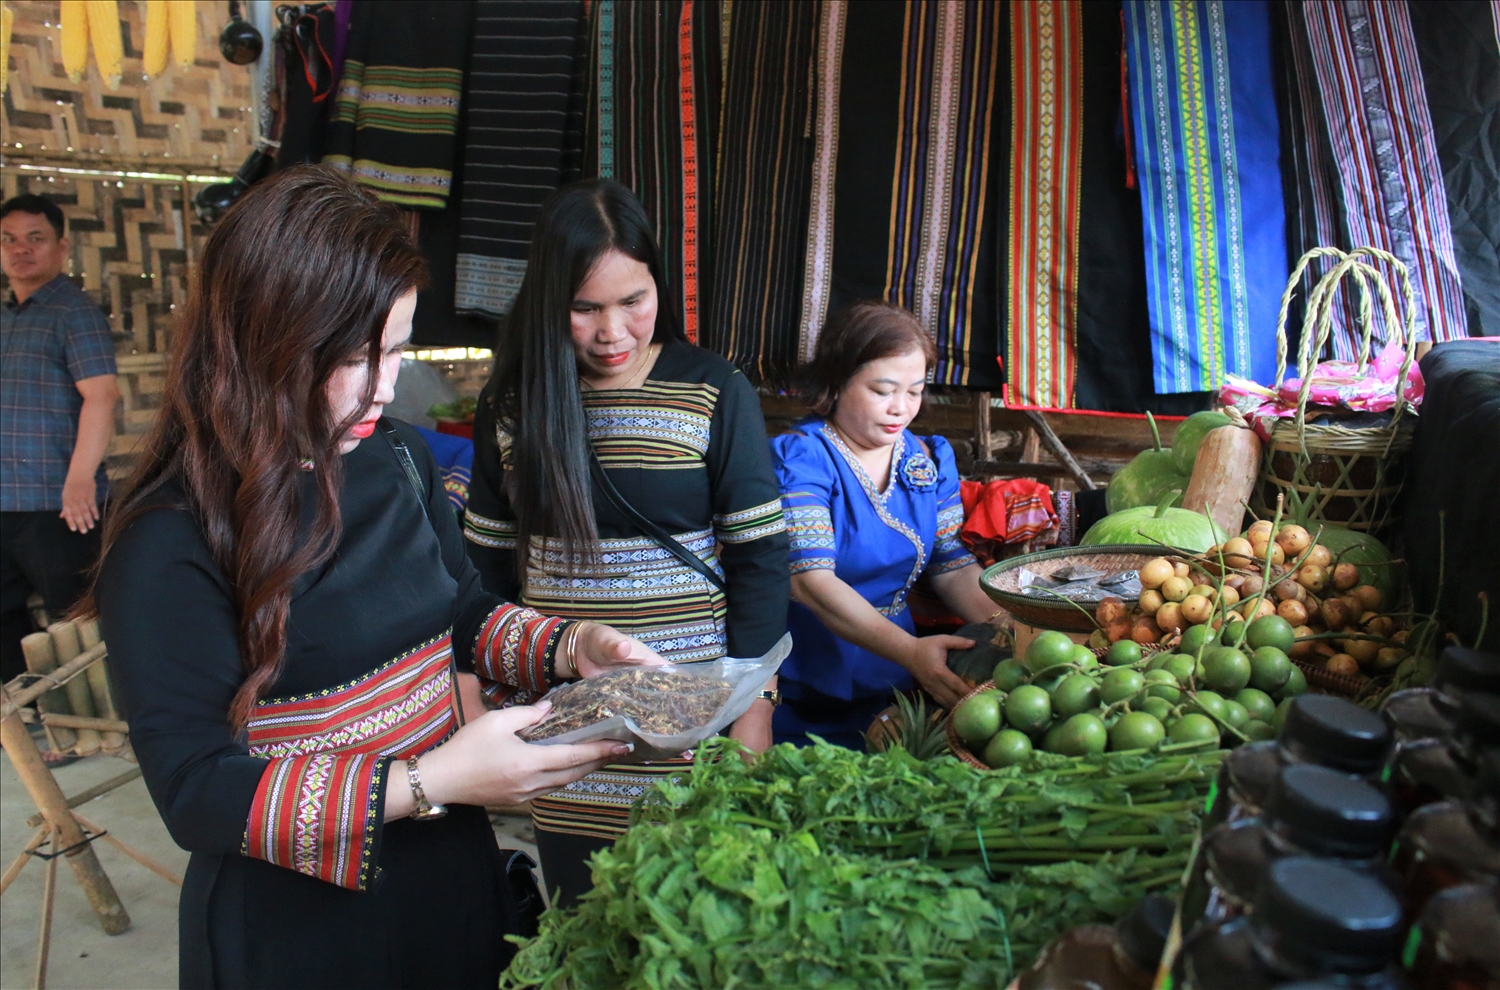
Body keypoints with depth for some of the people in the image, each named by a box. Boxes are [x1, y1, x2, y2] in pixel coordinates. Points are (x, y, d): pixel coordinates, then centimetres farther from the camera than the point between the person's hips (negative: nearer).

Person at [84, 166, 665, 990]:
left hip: (452, 868, 6)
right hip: (293, 921, -5)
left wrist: (568, 647, -9)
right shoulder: (171, 547, -22)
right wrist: (425, 783, -30)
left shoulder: (399, 457, -4)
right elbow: (197, 793, -21)